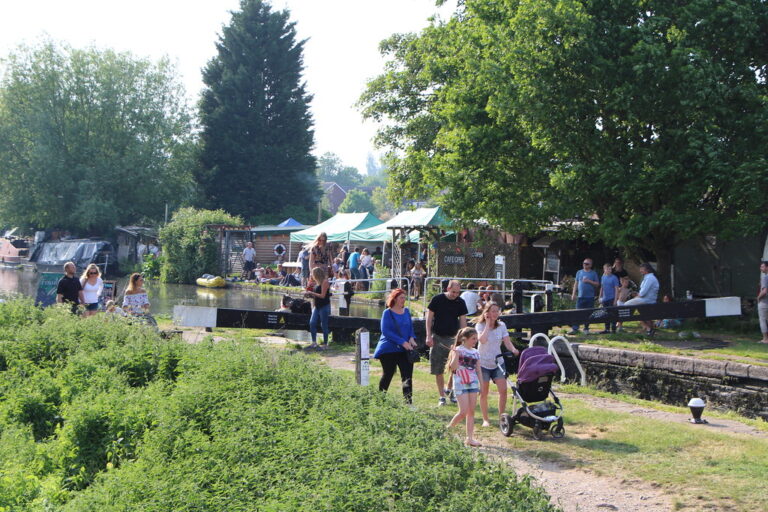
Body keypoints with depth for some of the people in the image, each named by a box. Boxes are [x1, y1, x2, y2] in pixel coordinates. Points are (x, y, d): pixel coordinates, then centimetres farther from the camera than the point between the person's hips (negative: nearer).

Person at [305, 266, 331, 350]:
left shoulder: (325, 282, -12)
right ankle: (314, 342, 7)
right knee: (312, 323, 0)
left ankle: (325, 344, 7)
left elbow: (322, 295, -18)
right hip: (317, 306, 8)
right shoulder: (317, 283, 14)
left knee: (324, 325, -2)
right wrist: (310, 296, 4)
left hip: (324, 306, -8)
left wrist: (312, 293, -13)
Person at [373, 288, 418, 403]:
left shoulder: (406, 311, 10)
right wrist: (402, 342, -19)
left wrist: (412, 338, -5)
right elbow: (385, 331, -14)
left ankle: (408, 401, -11)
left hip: (404, 350, 4)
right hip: (389, 349, -4)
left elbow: (410, 327, 18)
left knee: (407, 375, -8)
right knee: (387, 375, 8)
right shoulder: (387, 313, -6)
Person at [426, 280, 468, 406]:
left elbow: (463, 321, 6)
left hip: (453, 338, 2)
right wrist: (429, 336, -8)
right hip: (437, 338, -1)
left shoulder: (460, 303, 3)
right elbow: (429, 318, -1)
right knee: (438, 371, 2)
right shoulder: (437, 299, -4)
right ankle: (442, 397, 11)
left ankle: (450, 392, 15)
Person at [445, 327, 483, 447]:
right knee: (463, 412, -9)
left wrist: (482, 385, 12)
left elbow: (478, 370, 15)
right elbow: (453, 367, -16)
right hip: (460, 384, -6)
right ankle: (448, 429, 13)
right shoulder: (458, 350, -6)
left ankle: (470, 438, 6)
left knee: (471, 411, 3)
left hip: (473, 383, 6)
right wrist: (456, 354, -27)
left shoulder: (475, 352, 11)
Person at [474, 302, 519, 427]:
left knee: (503, 390, -9)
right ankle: (485, 419, 14)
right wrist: (488, 324, -19)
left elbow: (507, 342, -5)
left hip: (498, 363, 2)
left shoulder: (502, 325, 1)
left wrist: (513, 350, -26)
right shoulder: (480, 326, -8)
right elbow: (482, 340, -27)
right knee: (483, 393, 1)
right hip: (483, 363, -2)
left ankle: (501, 417, 4)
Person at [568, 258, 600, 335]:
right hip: (581, 296, 1)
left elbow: (597, 284, 2)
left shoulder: (593, 273, 5)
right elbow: (576, 283, 12)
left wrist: (589, 281, -12)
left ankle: (586, 328, 15)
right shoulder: (579, 272, 11)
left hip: (590, 297, -1)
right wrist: (573, 294, 6)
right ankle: (575, 329, -4)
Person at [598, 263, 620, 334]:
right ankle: (607, 329, 18)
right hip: (605, 299, 6)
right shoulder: (603, 277, 8)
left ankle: (613, 329, 3)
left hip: (611, 299, -6)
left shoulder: (614, 278, -8)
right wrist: (600, 297, 14)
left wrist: (615, 300, -14)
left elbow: (616, 289, -9)